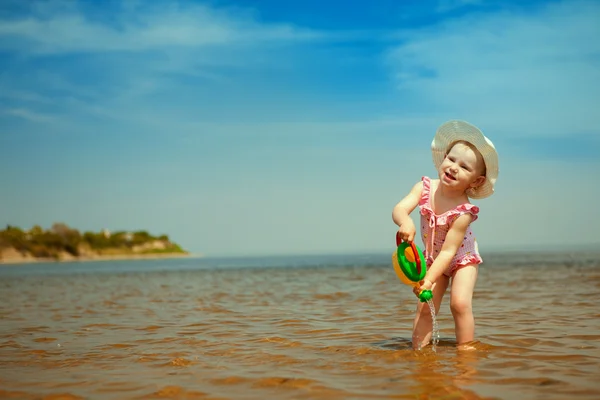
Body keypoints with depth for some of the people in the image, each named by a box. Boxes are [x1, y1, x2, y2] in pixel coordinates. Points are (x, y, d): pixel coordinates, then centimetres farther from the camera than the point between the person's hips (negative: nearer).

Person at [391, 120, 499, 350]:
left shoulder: (463, 212, -31)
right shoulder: (425, 187, -19)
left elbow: (448, 251, -32)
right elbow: (399, 208, -31)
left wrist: (429, 280, -40)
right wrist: (405, 222, -56)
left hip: (461, 259, -3)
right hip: (432, 259, 4)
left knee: (460, 303, -19)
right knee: (425, 306, -4)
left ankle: (466, 349, -4)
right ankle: (418, 351, 1)